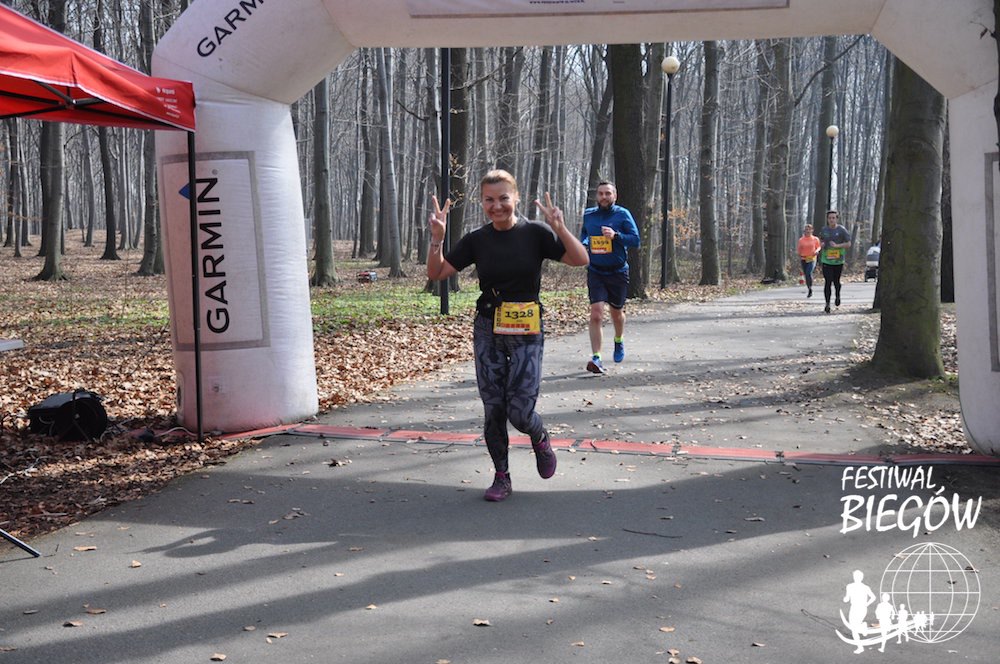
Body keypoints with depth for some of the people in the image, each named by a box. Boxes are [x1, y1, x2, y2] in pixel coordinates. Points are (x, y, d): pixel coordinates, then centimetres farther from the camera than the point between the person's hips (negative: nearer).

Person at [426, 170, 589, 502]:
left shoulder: (535, 233, -6)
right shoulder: (476, 240, 1)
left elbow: (581, 259, -12)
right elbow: (436, 273, 1)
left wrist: (559, 228, -27)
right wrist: (437, 238, -15)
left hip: (526, 332, -3)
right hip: (488, 333, 3)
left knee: (520, 412, -7)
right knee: (493, 409, 6)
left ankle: (540, 439, 29)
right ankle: (501, 477, 23)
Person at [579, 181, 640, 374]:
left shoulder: (623, 214, -4)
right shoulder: (588, 215, 5)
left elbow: (635, 239, -9)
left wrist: (616, 235, -24)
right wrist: (584, 244, 3)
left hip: (618, 272, 0)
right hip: (595, 271, 1)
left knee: (617, 313, 17)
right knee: (596, 314, -15)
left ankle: (619, 341, 47)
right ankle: (596, 357, -16)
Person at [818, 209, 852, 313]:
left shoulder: (842, 230, -5)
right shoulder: (824, 230, 4)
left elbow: (848, 244, -4)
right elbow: (821, 240, 21)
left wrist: (837, 245, -18)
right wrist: (822, 244, -3)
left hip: (838, 260, -1)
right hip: (826, 260, 1)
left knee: (836, 281, 10)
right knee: (828, 282, -9)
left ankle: (838, 296, 42)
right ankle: (827, 304, -5)